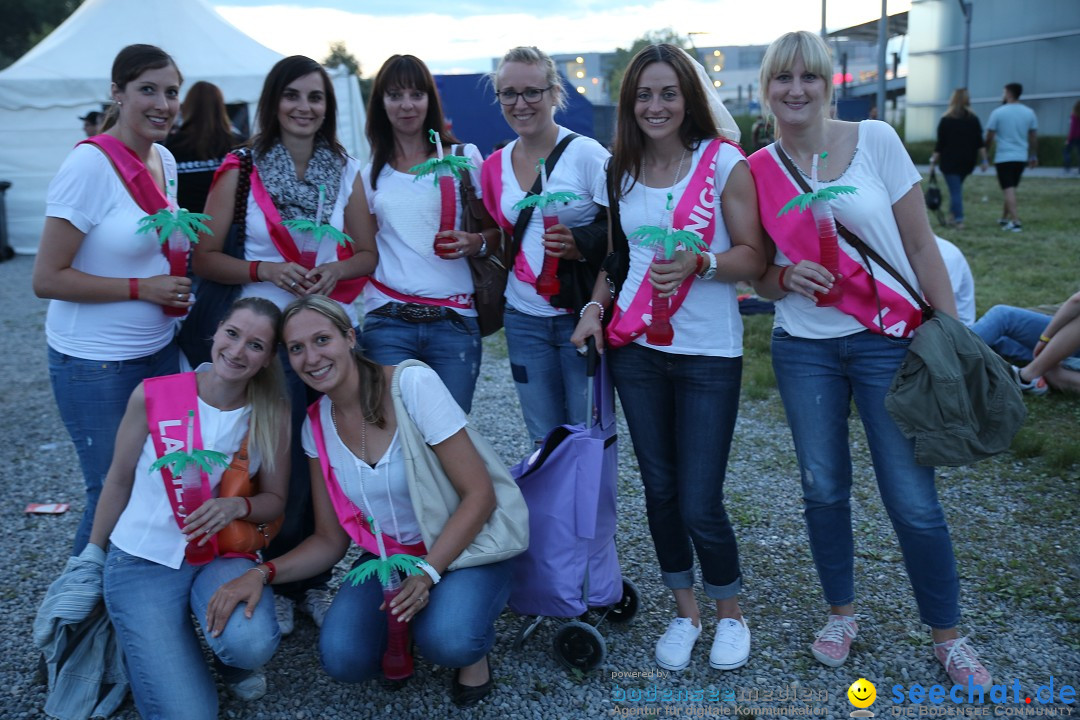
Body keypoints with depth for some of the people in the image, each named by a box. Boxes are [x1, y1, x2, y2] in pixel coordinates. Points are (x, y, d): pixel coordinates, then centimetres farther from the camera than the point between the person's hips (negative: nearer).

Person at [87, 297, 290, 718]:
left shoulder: (272, 416, -7)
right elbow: (118, 481, 3)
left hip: (222, 556, 1)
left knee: (251, 644, -33)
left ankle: (230, 657, 6)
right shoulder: (152, 397, -10)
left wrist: (238, 506, -21)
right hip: (143, 560, -1)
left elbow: (274, 500, 2)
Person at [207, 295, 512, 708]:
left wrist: (427, 573, -28)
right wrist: (263, 573, -16)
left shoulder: (413, 384, -20)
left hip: (462, 548, -4)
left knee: (446, 640, -33)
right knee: (343, 659, -22)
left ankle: (473, 651, 3)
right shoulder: (317, 425, -3)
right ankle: (405, 632, 11)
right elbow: (330, 541, 2)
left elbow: (479, 495, -18)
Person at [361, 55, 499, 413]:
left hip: (454, 321, -1)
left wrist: (477, 243, -13)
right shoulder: (371, 171, 12)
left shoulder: (463, 157, 6)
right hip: (387, 322, 1)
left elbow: (497, 228, 7)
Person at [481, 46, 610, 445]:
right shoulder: (495, 166, 8)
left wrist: (581, 244, -25)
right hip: (524, 319, 5)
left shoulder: (587, 154, -9)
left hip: (581, 315, -5)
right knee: (545, 443, 13)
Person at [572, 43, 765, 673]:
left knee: (700, 503, -4)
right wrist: (596, 306, 2)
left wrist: (700, 264, -24)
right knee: (660, 490, 11)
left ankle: (730, 613, 24)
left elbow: (754, 256, -7)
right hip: (636, 346, 4)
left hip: (708, 350, -4)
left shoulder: (724, 162, -5)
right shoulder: (622, 170, 9)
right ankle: (686, 613, 31)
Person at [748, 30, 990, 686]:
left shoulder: (875, 140, -5)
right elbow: (759, 275, 8)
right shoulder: (758, 170, 1)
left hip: (889, 340, -2)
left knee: (914, 500, -1)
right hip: (804, 349, 2)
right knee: (824, 490, 9)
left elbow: (921, 245, -3)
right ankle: (842, 612, 33)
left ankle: (948, 636, 21)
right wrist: (787, 277, -15)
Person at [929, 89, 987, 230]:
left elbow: (940, 144, -6)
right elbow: (980, 143, 0)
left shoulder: (945, 120, -4)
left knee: (955, 190, -4)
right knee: (957, 188, 19)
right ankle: (954, 214, 17)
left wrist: (933, 161, -2)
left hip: (950, 161, -4)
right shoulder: (974, 119, 4)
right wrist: (983, 160, 3)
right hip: (968, 161, 4)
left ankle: (958, 220, -11)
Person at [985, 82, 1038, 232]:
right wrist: (1034, 156, 18)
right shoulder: (1029, 113, 5)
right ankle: (1004, 218, 27)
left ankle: (1015, 222, -15)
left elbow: (989, 137, -5)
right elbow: (1034, 137, 9)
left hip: (1003, 157, -5)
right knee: (1011, 189, 18)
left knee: (1009, 190, -7)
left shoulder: (998, 113, -8)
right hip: (1022, 157, 5)